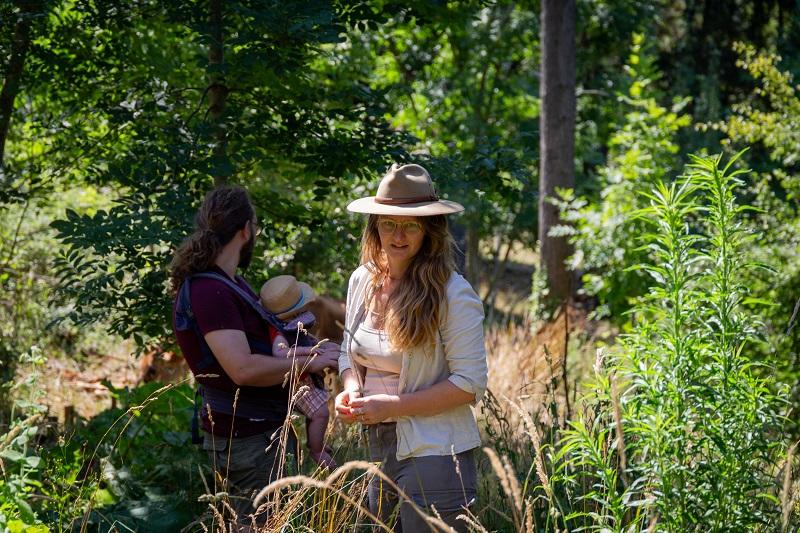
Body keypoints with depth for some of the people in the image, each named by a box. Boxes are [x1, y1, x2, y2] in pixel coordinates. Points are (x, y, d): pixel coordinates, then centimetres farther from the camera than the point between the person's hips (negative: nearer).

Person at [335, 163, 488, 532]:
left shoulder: (452, 294, -13)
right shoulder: (362, 281, 5)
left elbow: (470, 383, -15)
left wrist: (392, 406, -19)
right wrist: (351, 392, -3)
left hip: (433, 454, -6)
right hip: (376, 446, 6)